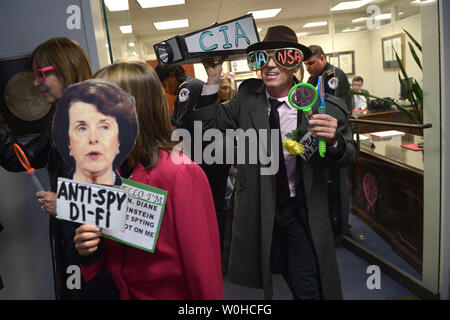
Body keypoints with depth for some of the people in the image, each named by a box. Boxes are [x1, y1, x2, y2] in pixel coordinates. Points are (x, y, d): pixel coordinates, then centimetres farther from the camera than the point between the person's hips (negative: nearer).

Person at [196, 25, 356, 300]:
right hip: (258, 208, 3)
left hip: (303, 212, -2)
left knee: (308, 289, 7)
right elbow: (211, 123, 0)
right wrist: (213, 79, -12)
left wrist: (334, 140, -32)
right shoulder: (247, 96, -5)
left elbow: (347, 158, -8)